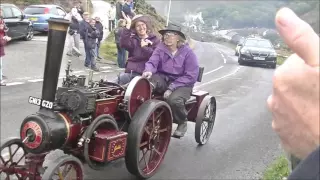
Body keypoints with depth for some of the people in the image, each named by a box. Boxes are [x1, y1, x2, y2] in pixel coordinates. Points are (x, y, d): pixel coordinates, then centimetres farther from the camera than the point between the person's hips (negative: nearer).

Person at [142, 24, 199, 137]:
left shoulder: (188, 52, -9)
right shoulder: (161, 48, 2)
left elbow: (191, 76, -13)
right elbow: (152, 62, -11)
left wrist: (171, 87, -20)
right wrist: (148, 71, -38)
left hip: (182, 84, -2)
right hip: (163, 80, 3)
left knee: (174, 100, -33)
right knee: (146, 81, -29)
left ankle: (182, 123, -2)